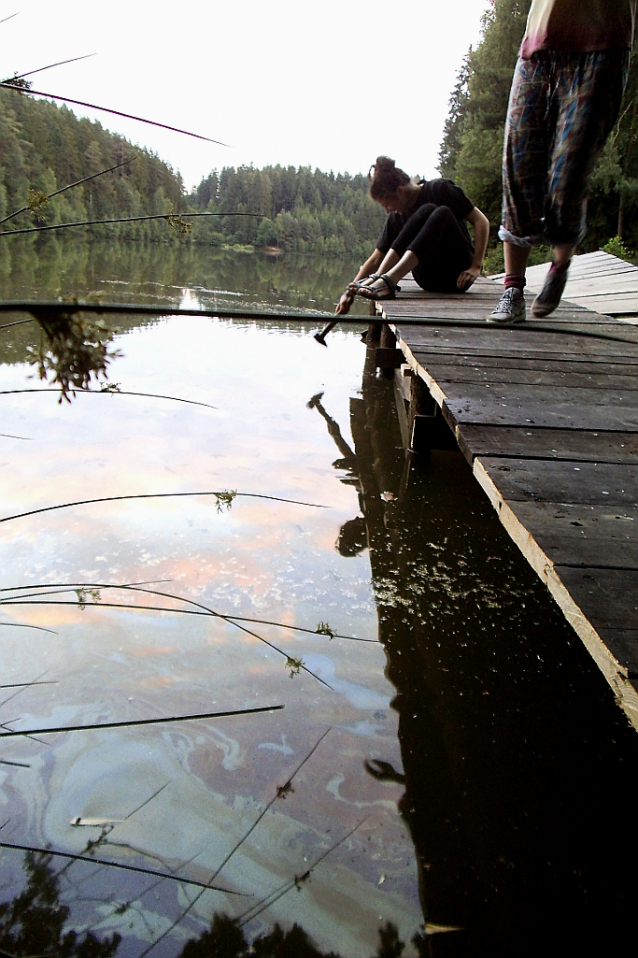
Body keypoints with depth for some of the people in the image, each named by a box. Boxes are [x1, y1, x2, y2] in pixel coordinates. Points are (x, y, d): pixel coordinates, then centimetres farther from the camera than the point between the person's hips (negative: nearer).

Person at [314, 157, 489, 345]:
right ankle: (380, 279, -31)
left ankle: (388, 280, -39)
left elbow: (481, 221, -8)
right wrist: (351, 291, -1)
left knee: (442, 212, -28)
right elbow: (376, 259, 8)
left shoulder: (440, 189, -6)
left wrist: (475, 267, -16)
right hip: (431, 282, 3)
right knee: (426, 211, -19)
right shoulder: (397, 217, 6)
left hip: (457, 275, -3)